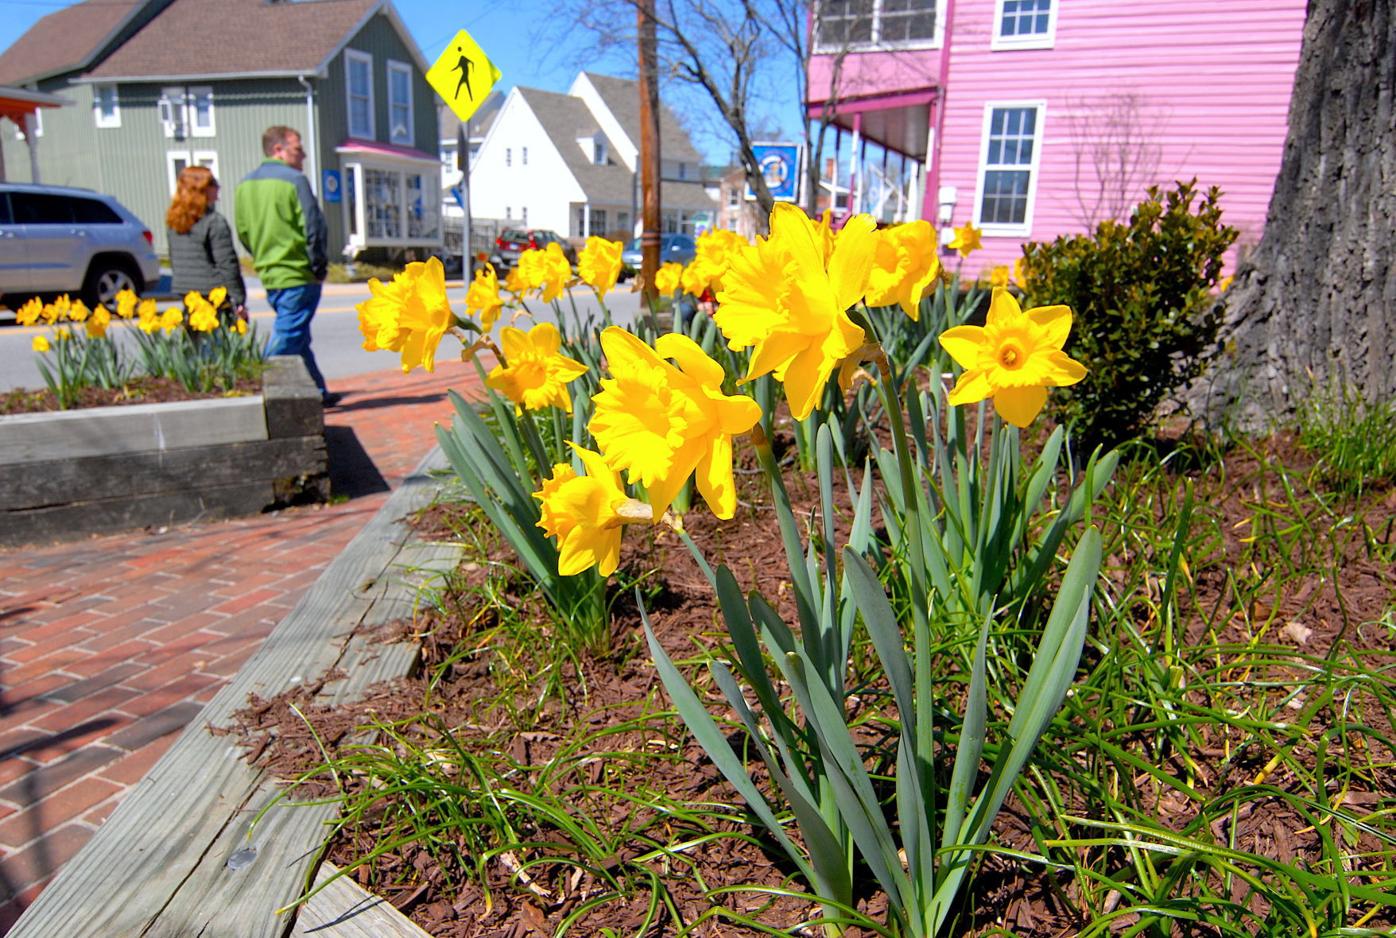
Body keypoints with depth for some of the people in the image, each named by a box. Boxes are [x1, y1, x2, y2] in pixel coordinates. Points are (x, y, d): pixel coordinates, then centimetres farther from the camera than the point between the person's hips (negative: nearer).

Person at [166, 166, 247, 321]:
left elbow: (174, 261, 16)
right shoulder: (215, 222, -12)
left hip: (185, 295, 8)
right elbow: (228, 265, -14)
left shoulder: (174, 223, 10)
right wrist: (239, 301, -12)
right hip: (213, 296, -7)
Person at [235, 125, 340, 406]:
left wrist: (265, 258, 20)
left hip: (269, 275, 8)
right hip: (298, 275, -8)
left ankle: (317, 392, 24)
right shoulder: (294, 180, -11)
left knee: (297, 337, 17)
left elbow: (242, 231, 14)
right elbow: (313, 228, -15)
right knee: (288, 337, -5)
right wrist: (319, 266, -6)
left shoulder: (244, 185, 11)